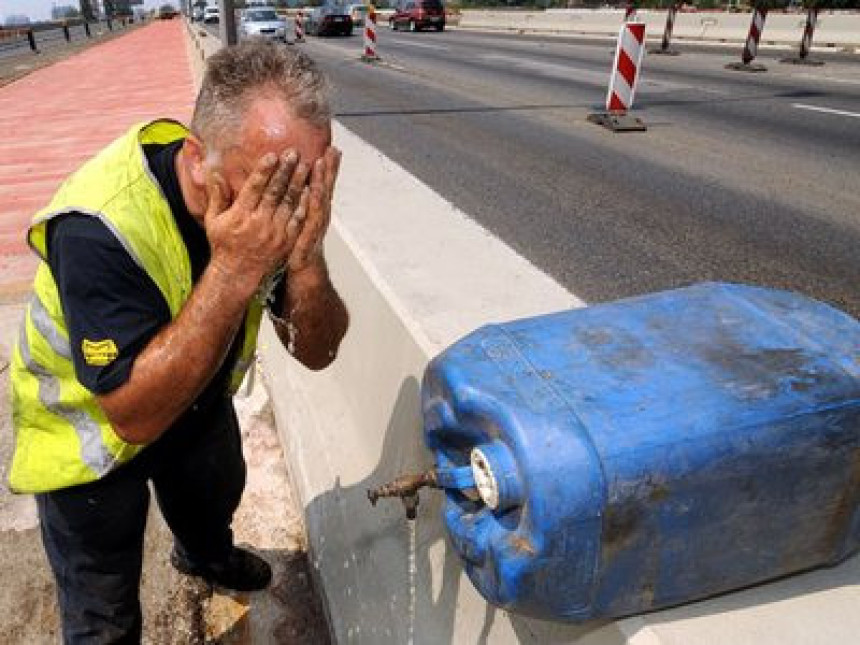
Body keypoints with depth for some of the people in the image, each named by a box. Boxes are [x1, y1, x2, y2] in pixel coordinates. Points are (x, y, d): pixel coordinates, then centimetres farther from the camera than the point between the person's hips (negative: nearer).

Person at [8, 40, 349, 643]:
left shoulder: (281, 199, -22)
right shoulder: (98, 226, -39)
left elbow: (316, 352, -20)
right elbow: (136, 415, -39)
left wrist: (305, 258, -40)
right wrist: (234, 270, -47)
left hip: (197, 394, 5)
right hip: (92, 423, -5)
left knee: (216, 494, 33)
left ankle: (207, 555, 67)